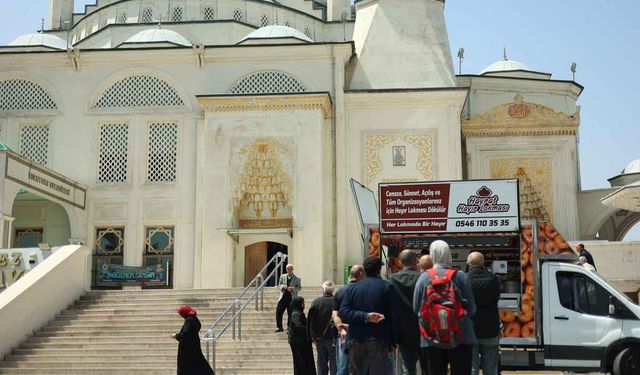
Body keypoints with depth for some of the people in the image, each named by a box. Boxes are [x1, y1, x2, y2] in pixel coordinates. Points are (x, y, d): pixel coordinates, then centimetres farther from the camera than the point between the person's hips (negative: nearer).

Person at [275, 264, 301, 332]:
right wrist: (282, 286, -9)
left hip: (292, 298, -3)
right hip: (283, 297, 3)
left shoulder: (297, 279, 0)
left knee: (290, 314, 2)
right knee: (278, 312, -1)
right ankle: (280, 327, 10)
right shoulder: (282, 277, 10)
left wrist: (293, 288, -17)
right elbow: (279, 285, 14)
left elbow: (299, 288, 0)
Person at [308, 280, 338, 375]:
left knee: (321, 365, 11)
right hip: (333, 338, -2)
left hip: (320, 339, 2)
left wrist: (313, 338, 3)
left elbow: (310, 322, -3)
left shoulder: (315, 302, -3)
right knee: (334, 365, 3)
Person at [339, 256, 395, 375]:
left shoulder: (351, 288, 6)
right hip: (379, 341, -3)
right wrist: (392, 341, 0)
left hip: (356, 341, 3)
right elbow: (392, 316, -5)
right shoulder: (386, 287, -1)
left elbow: (343, 312, -7)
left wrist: (364, 316, -13)